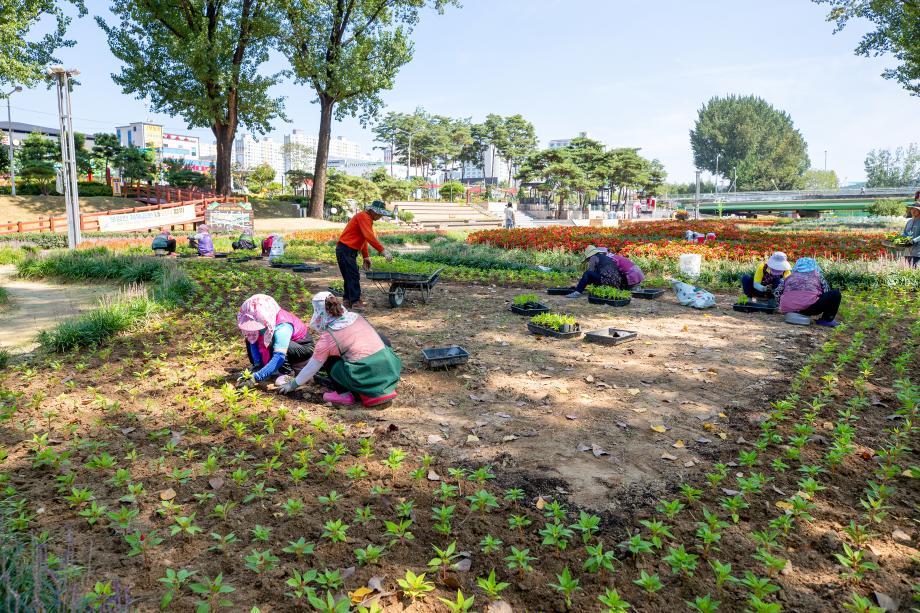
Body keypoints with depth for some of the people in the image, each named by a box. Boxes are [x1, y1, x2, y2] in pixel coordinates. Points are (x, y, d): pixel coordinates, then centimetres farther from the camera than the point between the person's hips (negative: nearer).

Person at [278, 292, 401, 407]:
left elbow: (312, 366, 11)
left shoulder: (327, 338, 0)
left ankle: (345, 394, 5)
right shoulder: (357, 317, 13)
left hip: (366, 380, -3)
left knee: (329, 360, 18)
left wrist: (293, 384, 28)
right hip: (391, 371, 4)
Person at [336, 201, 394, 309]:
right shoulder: (363, 216, -16)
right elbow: (369, 236, -29)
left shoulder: (368, 219, 16)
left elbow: (364, 238, 22)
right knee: (353, 276, -11)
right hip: (345, 250, -10)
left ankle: (348, 301, 20)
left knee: (350, 276, 13)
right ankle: (355, 302, -11)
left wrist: (365, 257, 21)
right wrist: (383, 251, -33)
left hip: (350, 250, 10)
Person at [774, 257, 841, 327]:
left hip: (787, 309, 4)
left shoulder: (789, 276, 24)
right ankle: (826, 320, 10)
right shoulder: (817, 275, 18)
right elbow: (827, 291, 20)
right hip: (808, 308, -4)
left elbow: (776, 293, 19)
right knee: (835, 294, 12)